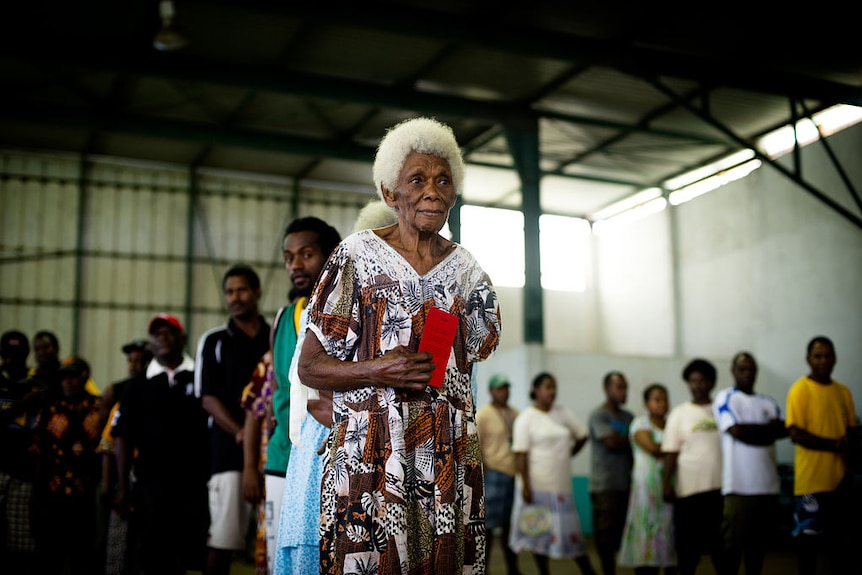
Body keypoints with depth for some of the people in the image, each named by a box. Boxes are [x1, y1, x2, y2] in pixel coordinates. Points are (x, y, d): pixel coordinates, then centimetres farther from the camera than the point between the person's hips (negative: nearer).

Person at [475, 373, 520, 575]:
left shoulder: (515, 413, 13)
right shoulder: (483, 415, -5)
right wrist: (484, 472, -14)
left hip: (515, 474, 6)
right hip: (494, 474, -6)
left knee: (510, 524, 13)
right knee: (488, 524, -4)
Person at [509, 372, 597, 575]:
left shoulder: (563, 414, 7)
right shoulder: (526, 418, -6)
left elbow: (582, 435, 20)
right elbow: (521, 454, -11)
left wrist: (568, 453, 11)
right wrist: (525, 485, -16)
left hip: (561, 484, 3)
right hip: (537, 485, -3)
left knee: (571, 528, 5)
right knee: (539, 530, 6)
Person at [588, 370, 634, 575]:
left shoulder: (628, 417, 14)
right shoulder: (598, 415, -4)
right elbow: (612, 443, -14)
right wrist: (630, 441, 1)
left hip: (626, 483, 5)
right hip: (604, 485, -5)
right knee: (606, 533, -2)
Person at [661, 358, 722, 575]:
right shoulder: (679, 413, 2)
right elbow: (671, 452, 0)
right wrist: (666, 483, -6)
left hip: (721, 486, 1)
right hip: (689, 487, -1)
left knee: (721, 542, 7)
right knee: (687, 543, 5)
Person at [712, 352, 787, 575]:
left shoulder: (768, 402, 18)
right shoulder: (725, 398, 1)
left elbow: (783, 430, 3)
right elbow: (736, 431, -11)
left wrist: (750, 431, -10)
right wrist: (767, 428, 2)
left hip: (768, 483, 6)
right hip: (739, 484, -5)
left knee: (759, 541, 11)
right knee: (733, 542, -5)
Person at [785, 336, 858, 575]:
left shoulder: (843, 391, 10)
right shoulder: (800, 389, -8)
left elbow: (851, 429, 15)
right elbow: (796, 434, -14)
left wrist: (851, 444, -8)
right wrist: (835, 445, -15)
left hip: (840, 477, 6)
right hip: (812, 479, -6)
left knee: (842, 538, 12)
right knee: (809, 536, 3)